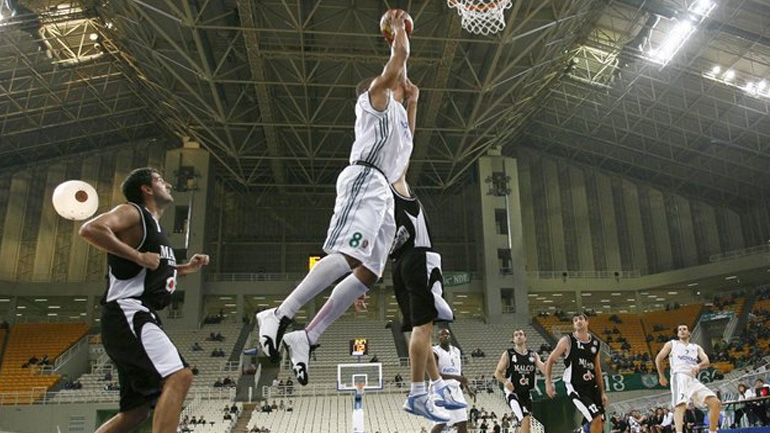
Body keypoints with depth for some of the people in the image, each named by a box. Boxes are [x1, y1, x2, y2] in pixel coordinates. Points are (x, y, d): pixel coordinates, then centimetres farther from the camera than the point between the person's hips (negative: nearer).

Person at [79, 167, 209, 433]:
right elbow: (90, 229, -21)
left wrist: (187, 268, 22)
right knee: (179, 376, -25)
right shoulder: (132, 212, -2)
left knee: (137, 409, 12)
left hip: (140, 319, 10)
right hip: (128, 313, -10)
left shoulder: (153, 226, 25)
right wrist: (139, 256, -21)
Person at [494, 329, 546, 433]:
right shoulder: (508, 354, -2)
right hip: (513, 392, -5)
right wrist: (505, 381, -20)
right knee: (525, 420, -23)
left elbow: (544, 369, -4)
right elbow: (497, 373, -1)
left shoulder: (533, 355, 7)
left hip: (527, 393, 5)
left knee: (524, 423, 10)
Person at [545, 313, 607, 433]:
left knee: (600, 423, 10)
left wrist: (602, 392, 11)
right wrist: (548, 383, -12)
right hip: (575, 387, -6)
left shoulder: (595, 343, 6)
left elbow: (597, 369, 14)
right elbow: (550, 360, -4)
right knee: (596, 419, -18)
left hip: (592, 386, 6)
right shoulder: (567, 341, -9)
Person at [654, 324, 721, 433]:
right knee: (680, 405, -27)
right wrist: (661, 376, 15)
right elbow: (658, 359, 15)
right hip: (679, 377, -5)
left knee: (716, 403, -4)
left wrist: (698, 366, -18)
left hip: (693, 379, 5)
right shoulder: (672, 344, 15)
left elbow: (706, 361, 5)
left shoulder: (696, 347, 24)